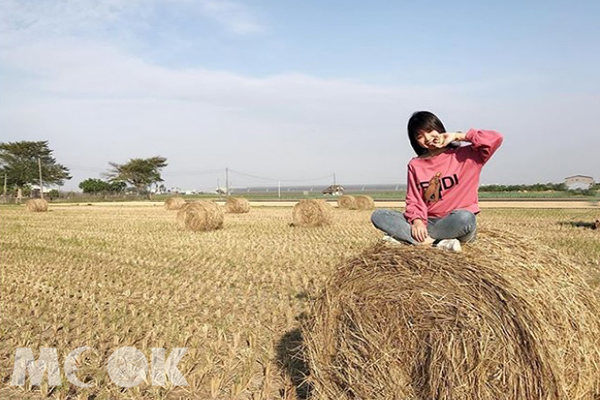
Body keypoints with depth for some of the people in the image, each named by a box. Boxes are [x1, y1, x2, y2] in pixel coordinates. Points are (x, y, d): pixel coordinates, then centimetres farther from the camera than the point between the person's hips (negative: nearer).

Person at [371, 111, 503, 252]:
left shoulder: (466, 155, 3)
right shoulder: (415, 165, 11)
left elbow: (495, 139, -10)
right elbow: (413, 200, 6)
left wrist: (458, 136, -4)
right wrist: (417, 221, -15)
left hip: (456, 225, -2)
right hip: (427, 223, 3)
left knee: (465, 217, -39)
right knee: (378, 216, -15)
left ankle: (404, 237, -23)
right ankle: (435, 242, -28)